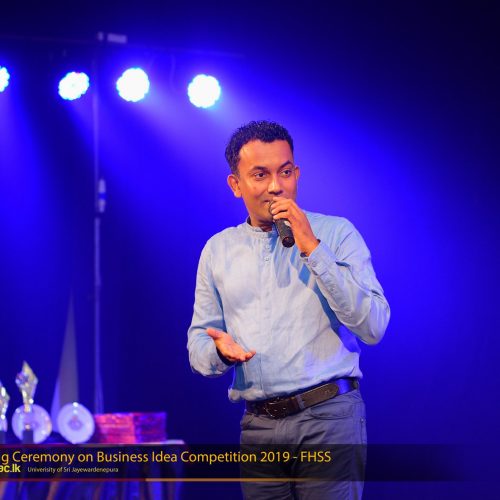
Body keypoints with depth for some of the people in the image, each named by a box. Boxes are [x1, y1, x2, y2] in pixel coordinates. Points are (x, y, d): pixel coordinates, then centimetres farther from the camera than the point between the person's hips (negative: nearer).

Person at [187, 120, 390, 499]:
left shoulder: (336, 233, 1)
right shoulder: (218, 250, 12)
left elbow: (373, 327, -9)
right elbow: (198, 345, 13)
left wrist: (313, 250, -14)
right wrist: (220, 351, -12)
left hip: (327, 418, -3)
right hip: (258, 426, 3)